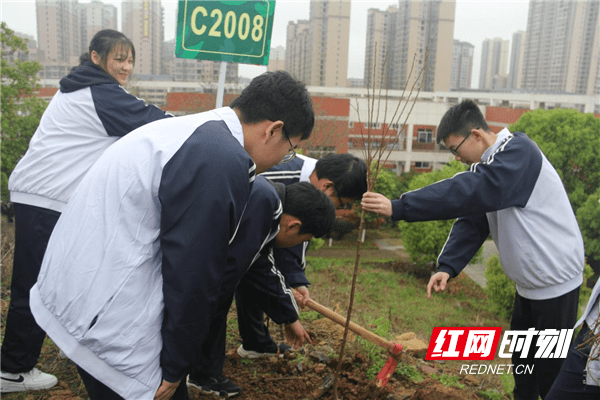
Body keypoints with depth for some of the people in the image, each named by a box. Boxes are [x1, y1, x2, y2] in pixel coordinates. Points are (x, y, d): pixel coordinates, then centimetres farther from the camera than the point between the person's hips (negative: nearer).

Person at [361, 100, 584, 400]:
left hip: (555, 283, -9)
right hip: (528, 282, 9)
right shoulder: (486, 166, 5)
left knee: (550, 370, 4)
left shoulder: (520, 153, -23)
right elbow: (472, 221, -3)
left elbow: (467, 194, -37)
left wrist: (397, 208, -40)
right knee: (521, 360, 22)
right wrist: (447, 266, -18)